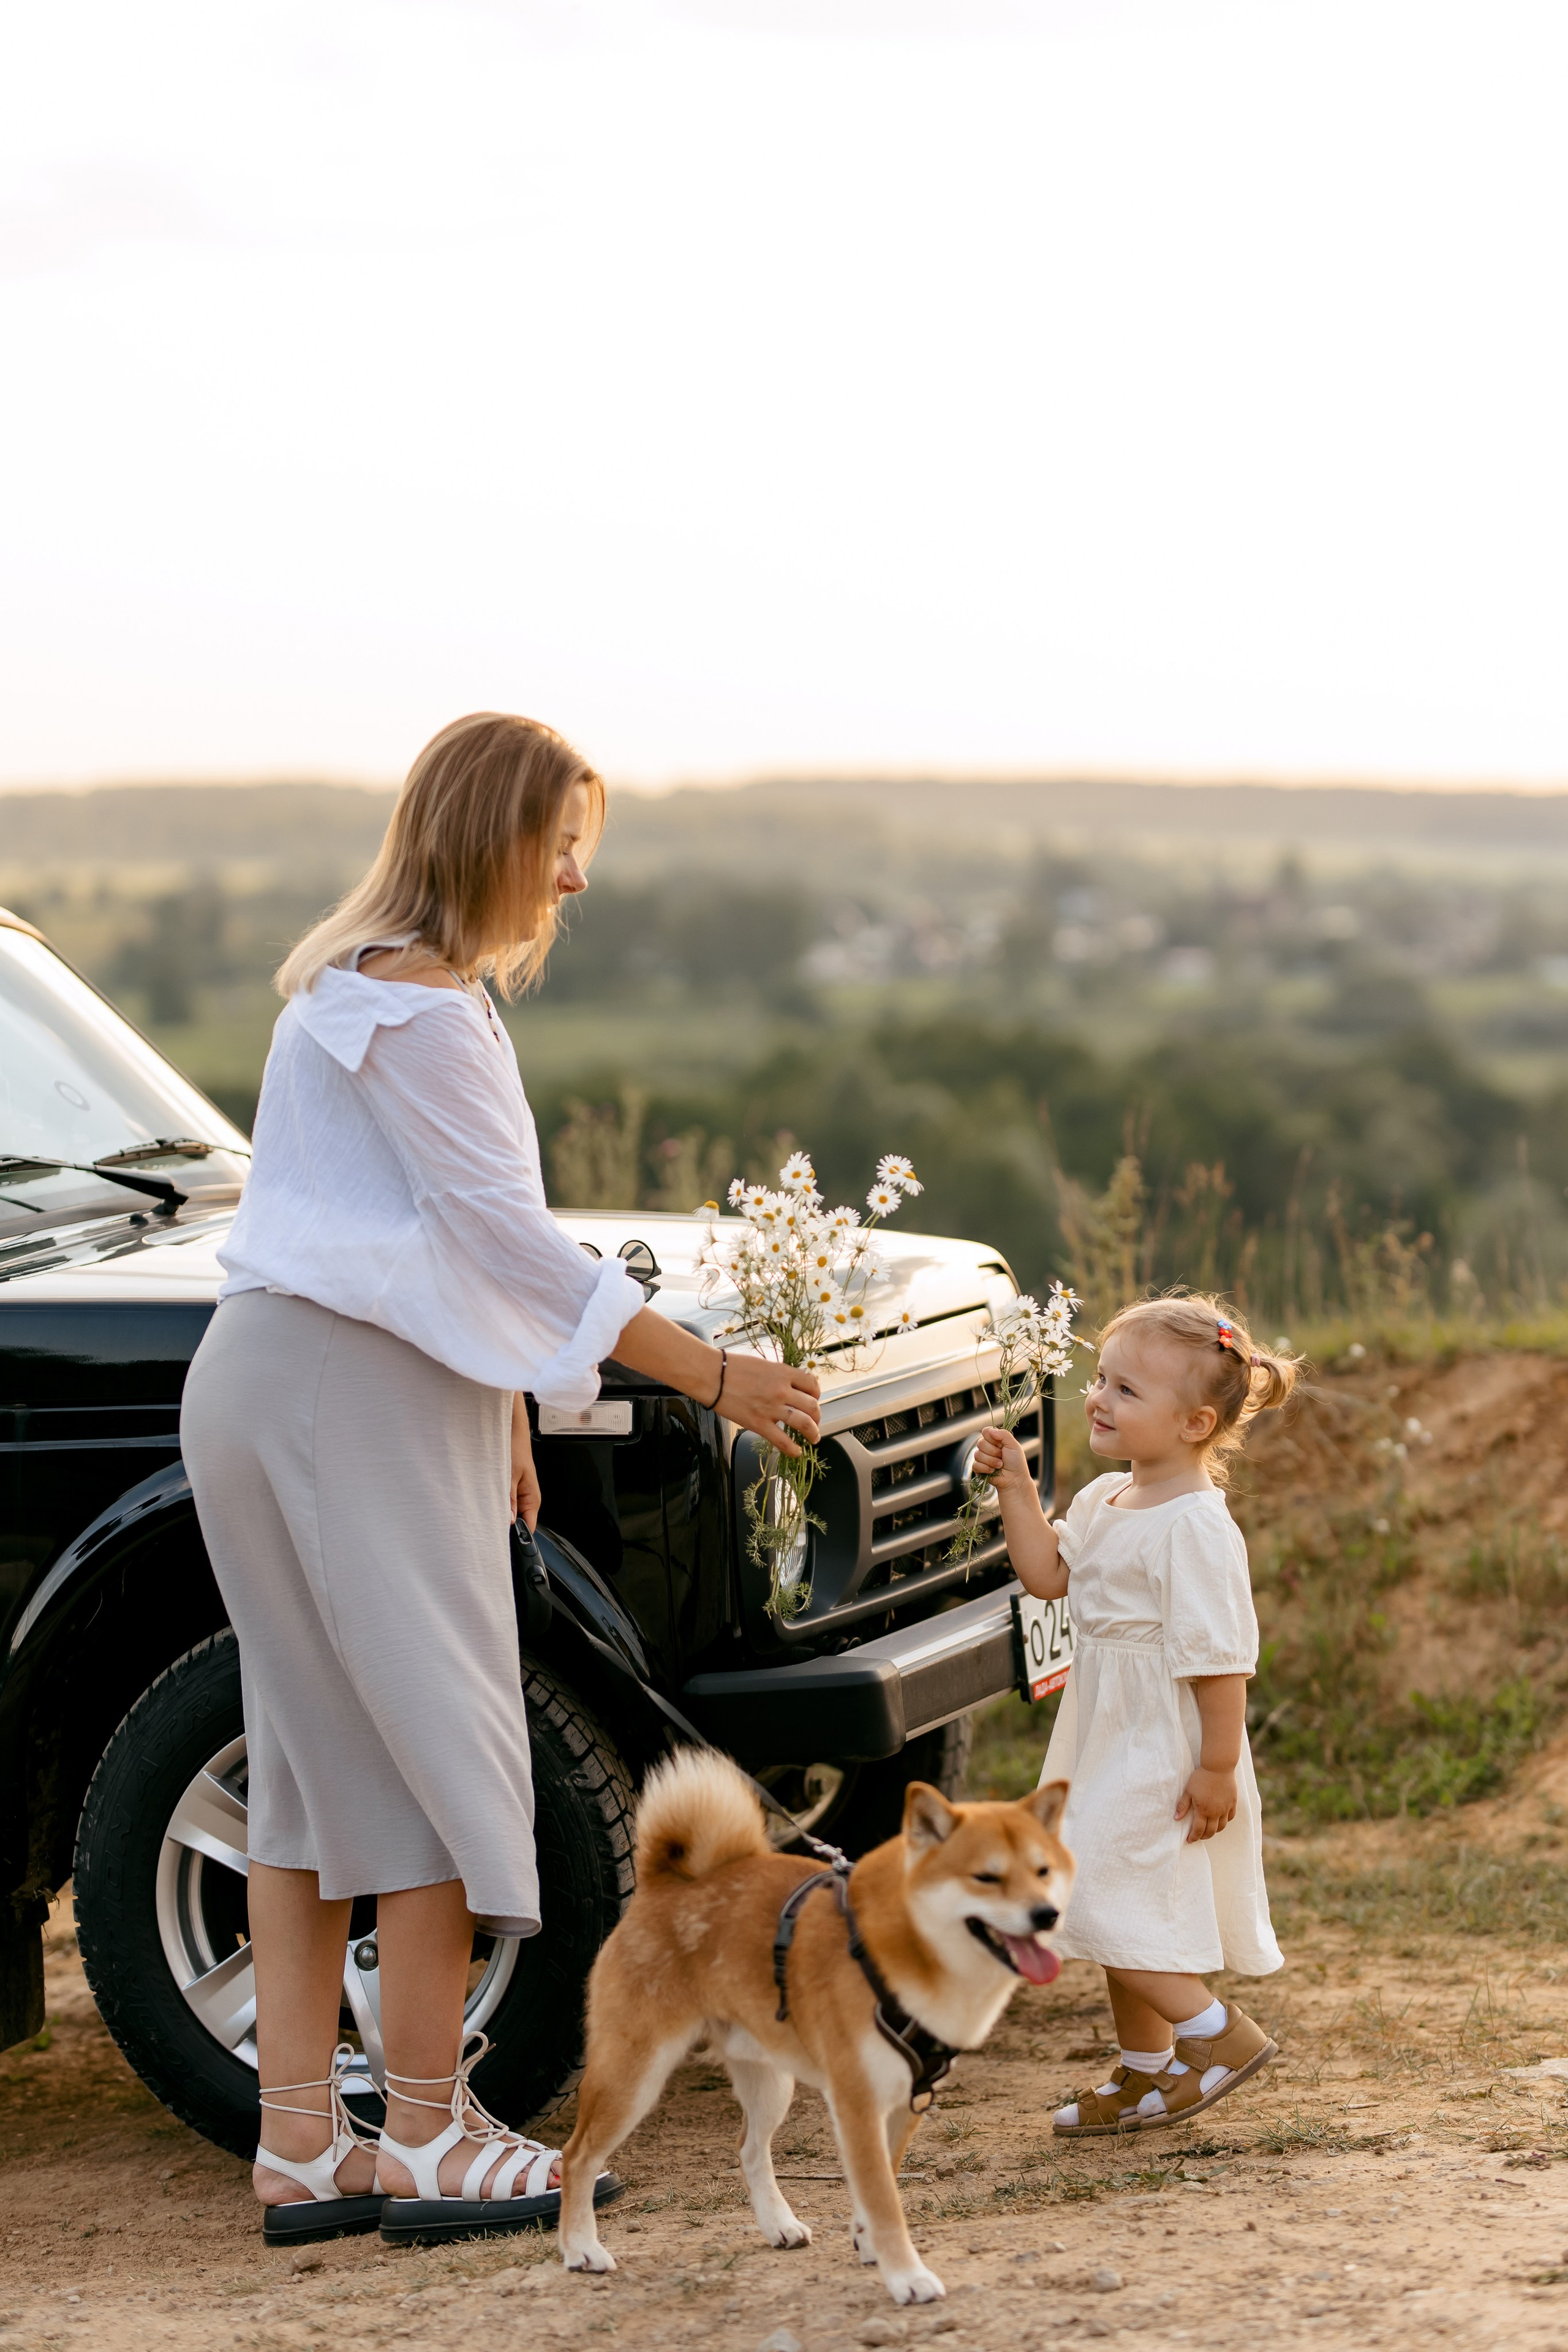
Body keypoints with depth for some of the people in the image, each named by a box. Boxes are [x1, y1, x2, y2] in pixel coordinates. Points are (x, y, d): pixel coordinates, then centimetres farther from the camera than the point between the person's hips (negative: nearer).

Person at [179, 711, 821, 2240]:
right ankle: (425, 2133, 4)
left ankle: (301, 2145, 11)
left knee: (319, 1755, 9)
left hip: (293, 1375, 11)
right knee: (442, 1751, -3)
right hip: (348, 1394, -11)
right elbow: (509, 1237, -18)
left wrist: (497, 1404, 20)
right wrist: (711, 1378, -14)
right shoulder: (411, 1008, -16)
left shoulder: (380, 983, 17)